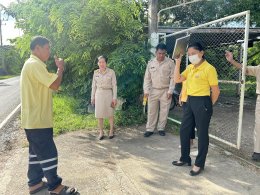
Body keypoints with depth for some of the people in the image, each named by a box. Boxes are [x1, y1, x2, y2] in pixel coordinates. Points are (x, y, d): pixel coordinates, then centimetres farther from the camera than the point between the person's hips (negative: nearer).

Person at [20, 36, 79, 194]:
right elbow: (54, 85, -22)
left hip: (34, 119, 11)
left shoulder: (32, 64, 17)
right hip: (38, 119, -11)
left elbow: (47, 83, 20)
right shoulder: (35, 64, -18)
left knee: (37, 152, 17)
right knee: (49, 153, -1)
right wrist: (61, 68, -9)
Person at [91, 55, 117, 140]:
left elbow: (114, 85, -5)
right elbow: (94, 86, 9)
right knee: (99, 114, 4)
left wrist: (114, 97, -8)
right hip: (99, 94, 3)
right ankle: (101, 132, 17)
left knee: (110, 114, 7)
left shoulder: (111, 72, -6)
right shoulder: (96, 72, 4)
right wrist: (92, 97, 8)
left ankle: (111, 131, 22)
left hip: (108, 94, -2)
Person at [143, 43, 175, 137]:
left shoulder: (170, 62, -4)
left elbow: (173, 77, -6)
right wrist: (146, 90, -3)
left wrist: (170, 91, -11)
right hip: (153, 91, 2)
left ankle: (161, 128, 21)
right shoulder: (151, 63, 3)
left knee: (164, 111, 6)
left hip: (165, 91, -2)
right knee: (151, 111, 6)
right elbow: (147, 78, 4)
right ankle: (149, 129, 16)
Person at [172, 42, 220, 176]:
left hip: (202, 103, -8)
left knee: (202, 134, 5)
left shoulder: (209, 68, -13)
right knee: (184, 130, 14)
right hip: (190, 102, 8)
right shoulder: (190, 68, 10)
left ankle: (199, 164, 21)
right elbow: (177, 79, 5)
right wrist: (178, 63, -2)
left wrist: (208, 105, 1)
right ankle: (185, 158, 32)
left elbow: (216, 91, -10)